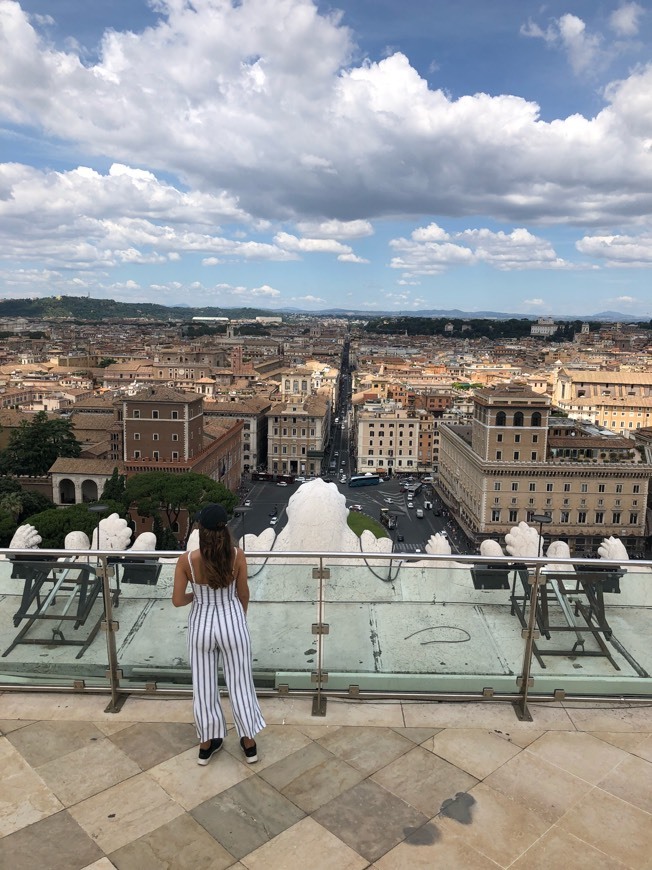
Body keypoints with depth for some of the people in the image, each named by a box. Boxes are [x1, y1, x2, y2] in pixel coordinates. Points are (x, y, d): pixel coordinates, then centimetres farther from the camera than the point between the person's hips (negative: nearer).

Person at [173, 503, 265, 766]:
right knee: (240, 682, 17)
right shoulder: (237, 555, -17)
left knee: (203, 685, 19)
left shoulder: (187, 560, -19)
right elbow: (243, 594, -4)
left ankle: (207, 744, 35)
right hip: (232, 621, 0)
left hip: (201, 624, 0)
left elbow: (177, 600, -11)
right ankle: (249, 743, 30)